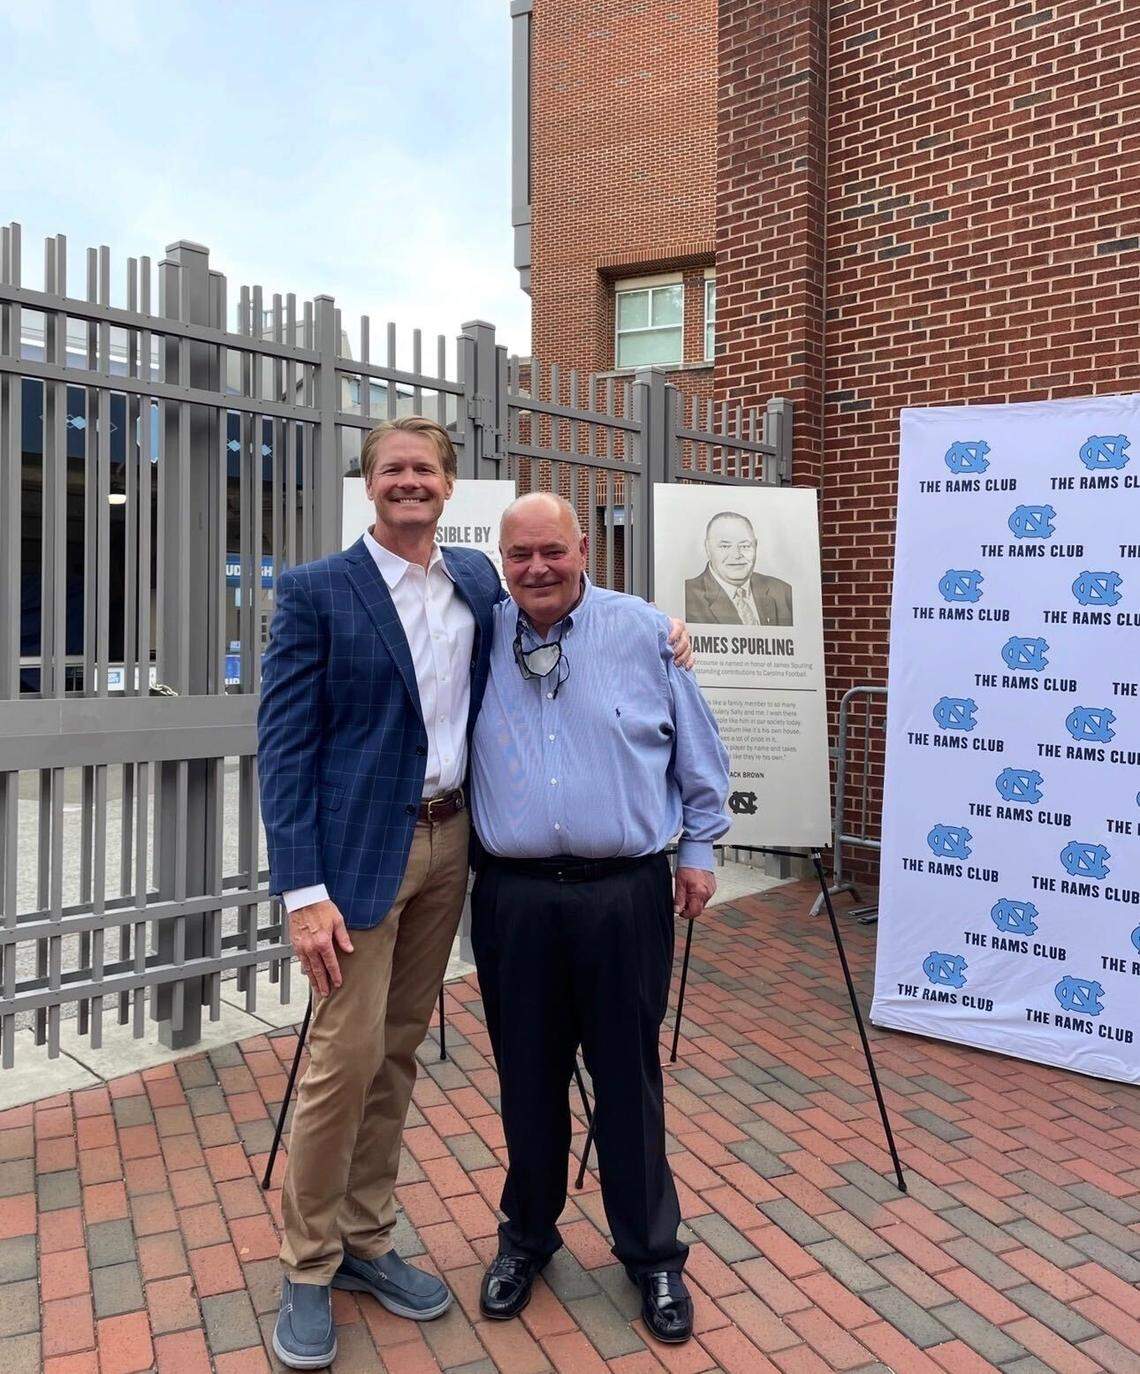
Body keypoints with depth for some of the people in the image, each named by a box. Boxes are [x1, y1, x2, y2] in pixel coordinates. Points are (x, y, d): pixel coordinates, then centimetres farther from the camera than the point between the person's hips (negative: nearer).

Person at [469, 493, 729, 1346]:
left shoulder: (643, 631, -1)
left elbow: (698, 753, 7)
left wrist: (700, 848, 8)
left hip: (624, 893, -1)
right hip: (512, 897, 2)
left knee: (628, 1078, 10)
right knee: (527, 1077, 14)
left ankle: (652, 1255, 30)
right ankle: (526, 1236, 37)